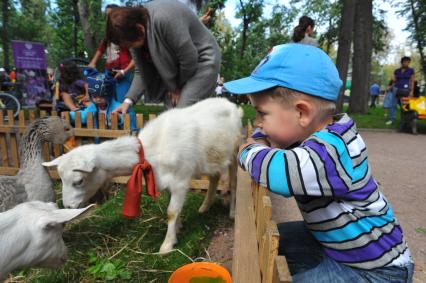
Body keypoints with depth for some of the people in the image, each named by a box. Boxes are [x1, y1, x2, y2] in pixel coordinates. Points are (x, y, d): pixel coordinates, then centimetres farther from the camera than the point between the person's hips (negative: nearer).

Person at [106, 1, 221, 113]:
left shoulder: (163, 19, -31)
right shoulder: (137, 32, -6)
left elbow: (189, 59, -25)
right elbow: (141, 72, 0)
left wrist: (179, 87, -9)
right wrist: (128, 100, -12)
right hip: (175, 65, 7)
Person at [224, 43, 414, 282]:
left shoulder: (331, 151, -32)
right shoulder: (310, 131, -4)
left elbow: (275, 170, -48)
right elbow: (266, 134, 13)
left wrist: (248, 154, -25)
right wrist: (258, 145, -11)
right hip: (335, 240, 8)